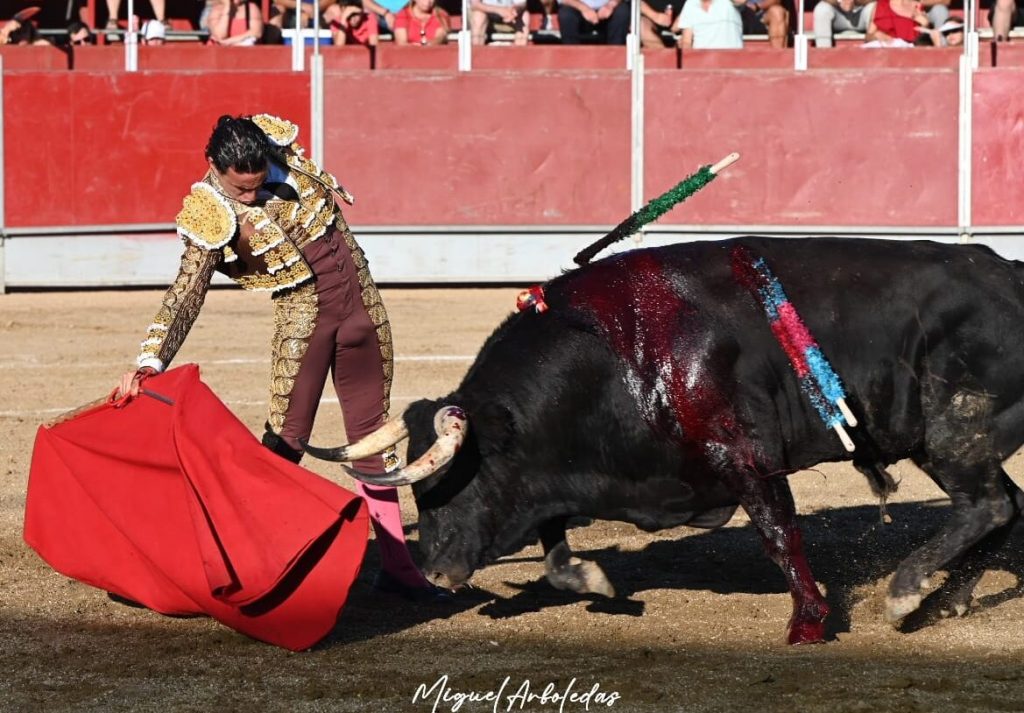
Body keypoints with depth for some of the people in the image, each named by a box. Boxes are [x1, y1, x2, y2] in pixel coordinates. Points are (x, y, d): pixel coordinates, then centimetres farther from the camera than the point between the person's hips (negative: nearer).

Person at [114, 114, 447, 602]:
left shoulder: (278, 146, -7)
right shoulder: (211, 218, -19)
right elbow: (184, 296, -24)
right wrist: (148, 365, -33)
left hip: (361, 301, 5)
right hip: (302, 318, -5)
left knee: (372, 434, 9)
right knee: (285, 438, -8)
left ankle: (395, 565, 15)